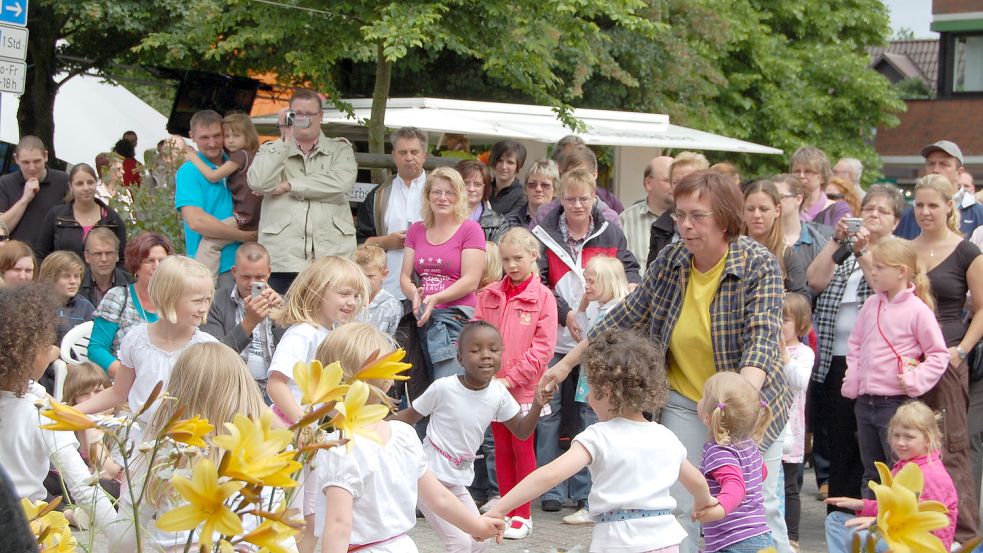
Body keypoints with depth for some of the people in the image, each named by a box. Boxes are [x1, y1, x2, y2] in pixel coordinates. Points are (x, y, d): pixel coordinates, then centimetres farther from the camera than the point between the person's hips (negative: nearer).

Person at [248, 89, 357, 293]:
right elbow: (259, 183, -4)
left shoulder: (340, 149, 14)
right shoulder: (271, 151, 16)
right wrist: (285, 140, -1)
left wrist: (290, 185, -4)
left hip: (332, 256, 0)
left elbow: (342, 182, -7)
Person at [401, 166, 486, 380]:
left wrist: (435, 299, -19)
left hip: (457, 316, -5)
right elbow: (405, 277, 12)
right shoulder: (416, 230, 17)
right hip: (422, 318, 5)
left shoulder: (470, 229, 1)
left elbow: (471, 282, -7)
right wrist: (415, 295, -10)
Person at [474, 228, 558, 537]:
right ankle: (506, 510, 21)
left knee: (523, 448, 6)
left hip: (524, 388, -4)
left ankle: (523, 515, 15)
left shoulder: (543, 297, -7)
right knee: (501, 448, 11)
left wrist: (511, 378, -13)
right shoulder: (489, 295, 5)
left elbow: (543, 347, -11)